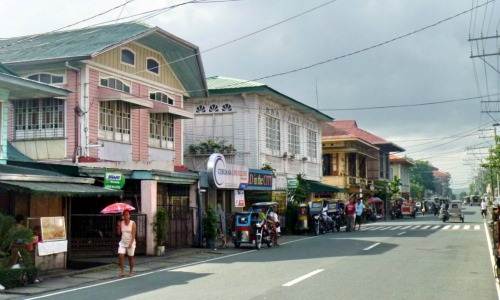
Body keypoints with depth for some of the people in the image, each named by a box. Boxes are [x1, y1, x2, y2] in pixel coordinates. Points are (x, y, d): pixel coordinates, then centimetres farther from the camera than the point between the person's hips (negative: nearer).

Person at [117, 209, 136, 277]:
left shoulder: (133, 223, -7)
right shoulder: (121, 223, 3)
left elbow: (133, 234, -11)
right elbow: (119, 233, 6)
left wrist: (131, 243, -19)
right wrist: (119, 226, -7)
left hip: (131, 243, -3)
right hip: (122, 242, 3)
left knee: (130, 257, 6)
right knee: (120, 256, -12)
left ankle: (131, 271, 22)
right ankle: (122, 271, -5)